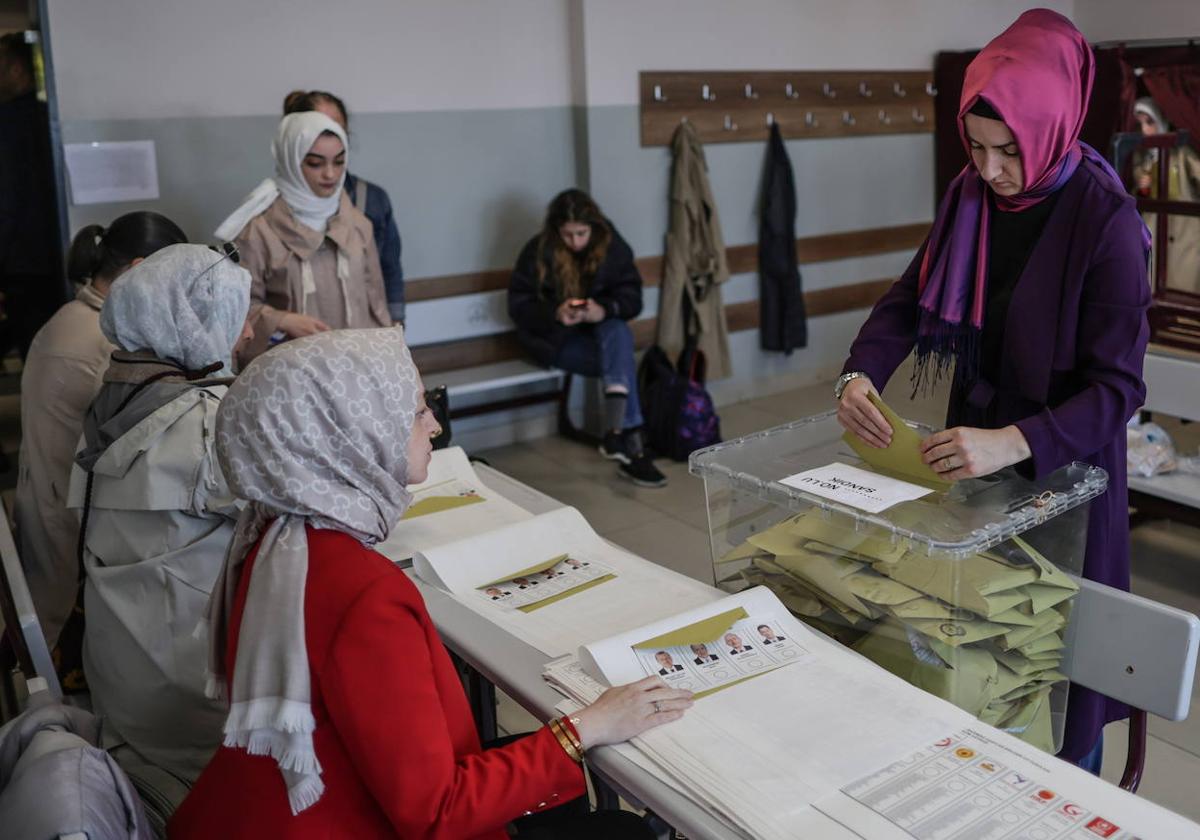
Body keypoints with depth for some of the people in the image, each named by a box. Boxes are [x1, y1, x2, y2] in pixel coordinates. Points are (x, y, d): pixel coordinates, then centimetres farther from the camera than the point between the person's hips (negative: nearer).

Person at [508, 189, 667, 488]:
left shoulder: (611, 245, -7)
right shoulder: (538, 252, -13)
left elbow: (632, 297, -9)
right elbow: (518, 306, -12)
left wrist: (605, 309, -31)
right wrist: (555, 314, -32)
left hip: (603, 331, 3)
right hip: (555, 339, -3)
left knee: (619, 332, -34)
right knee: (622, 361, -29)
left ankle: (615, 430, -44)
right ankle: (632, 449, -32)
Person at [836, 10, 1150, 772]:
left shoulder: (1104, 219, -21)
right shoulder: (970, 195, -4)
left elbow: (1117, 385, -23)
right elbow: (910, 297, 3)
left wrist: (1014, 443, -38)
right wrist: (861, 374, -17)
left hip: (1061, 465, -5)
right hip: (974, 449, 6)